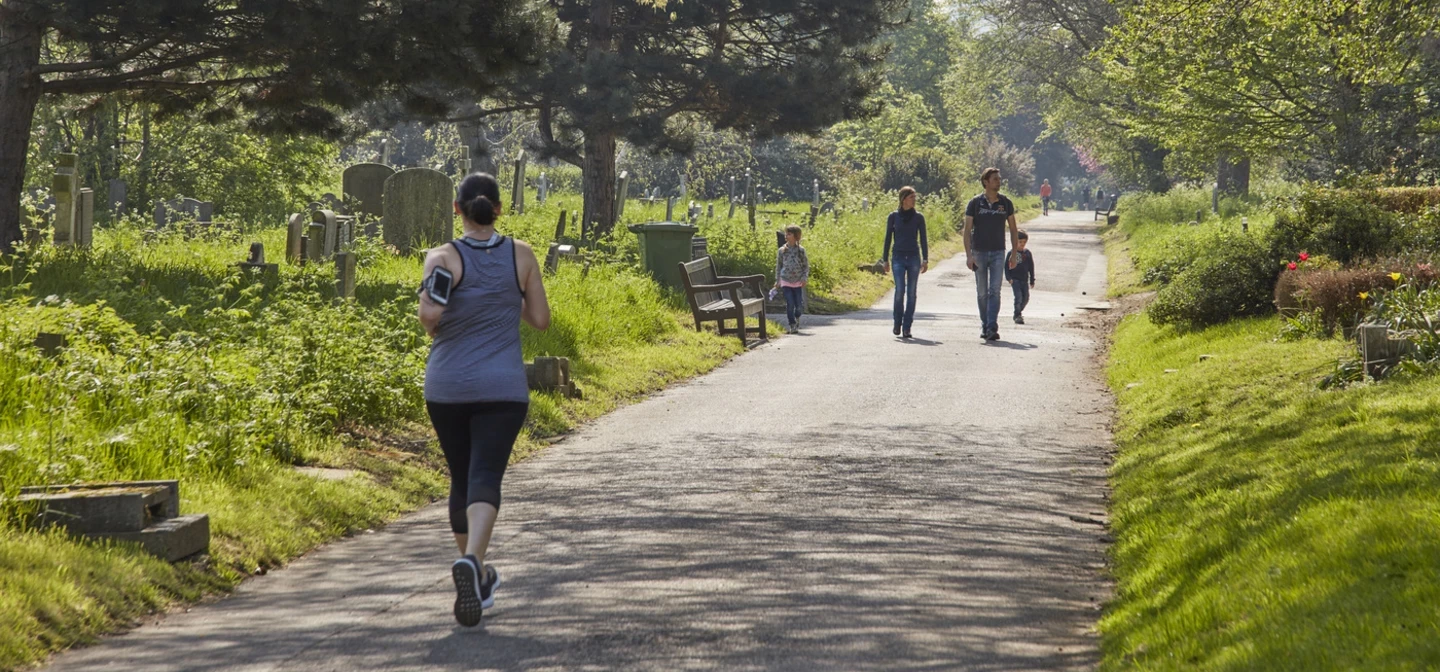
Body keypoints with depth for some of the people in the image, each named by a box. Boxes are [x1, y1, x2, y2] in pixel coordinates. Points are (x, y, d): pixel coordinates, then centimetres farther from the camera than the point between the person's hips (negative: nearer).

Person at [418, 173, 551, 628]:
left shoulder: (443, 258, -6)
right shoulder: (521, 255, 1)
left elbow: (430, 313, -22)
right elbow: (541, 320, 5)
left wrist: (432, 326, 1)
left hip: (446, 388, 1)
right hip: (502, 389, -1)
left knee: (462, 480, 18)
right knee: (485, 479, -10)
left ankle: (478, 579, 30)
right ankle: (470, 562, -37)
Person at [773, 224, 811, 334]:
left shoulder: (801, 250, -1)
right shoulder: (782, 250, 1)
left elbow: (806, 265, 4)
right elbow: (778, 266, 8)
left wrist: (804, 278, -7)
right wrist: (777, 280, 5)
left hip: (798, 282, 0)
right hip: (786, 282, 0)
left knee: (799, 304, 2)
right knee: (789, 304, -8)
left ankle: (797, 318, 33)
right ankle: (792, 326, 2)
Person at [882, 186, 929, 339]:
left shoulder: (918, 217, 5)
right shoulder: (894, 216, 3)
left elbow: (923, 239, 7)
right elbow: (888, 239, 6)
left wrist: (925, 259, -2)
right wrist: (885, 260, 3)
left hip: (914, 257, 1)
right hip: (898, 257, -1)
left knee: (911, 292, -1)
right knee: (900, 289, -15)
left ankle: (907, 327, 4)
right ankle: (897, 324, 2)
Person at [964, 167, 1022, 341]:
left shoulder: (1005, 203, 3)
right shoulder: (975, 203, -3)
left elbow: (1013, 229, 11)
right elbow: (967, 231, -4)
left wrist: (1014, 254, 6)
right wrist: (968, 255, -13)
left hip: (998, 253, 0)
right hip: (979, 253, 0)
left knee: (995, 291, -11)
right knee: (982, 293, 7)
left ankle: (992, 328, -17)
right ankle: (985, 327, 18)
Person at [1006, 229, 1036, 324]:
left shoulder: (1028, 253, 8)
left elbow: (1031, 268, 13)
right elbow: (1007, 267, 0)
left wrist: (1032, 281, 11)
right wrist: (1009, 278, -11)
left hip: (1024, 280, 4)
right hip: (1015, 280, -4)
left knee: (1026, 298, 6)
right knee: (1018, 297, -16)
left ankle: (1019, 311, 28)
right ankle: (1018, 316, -14)